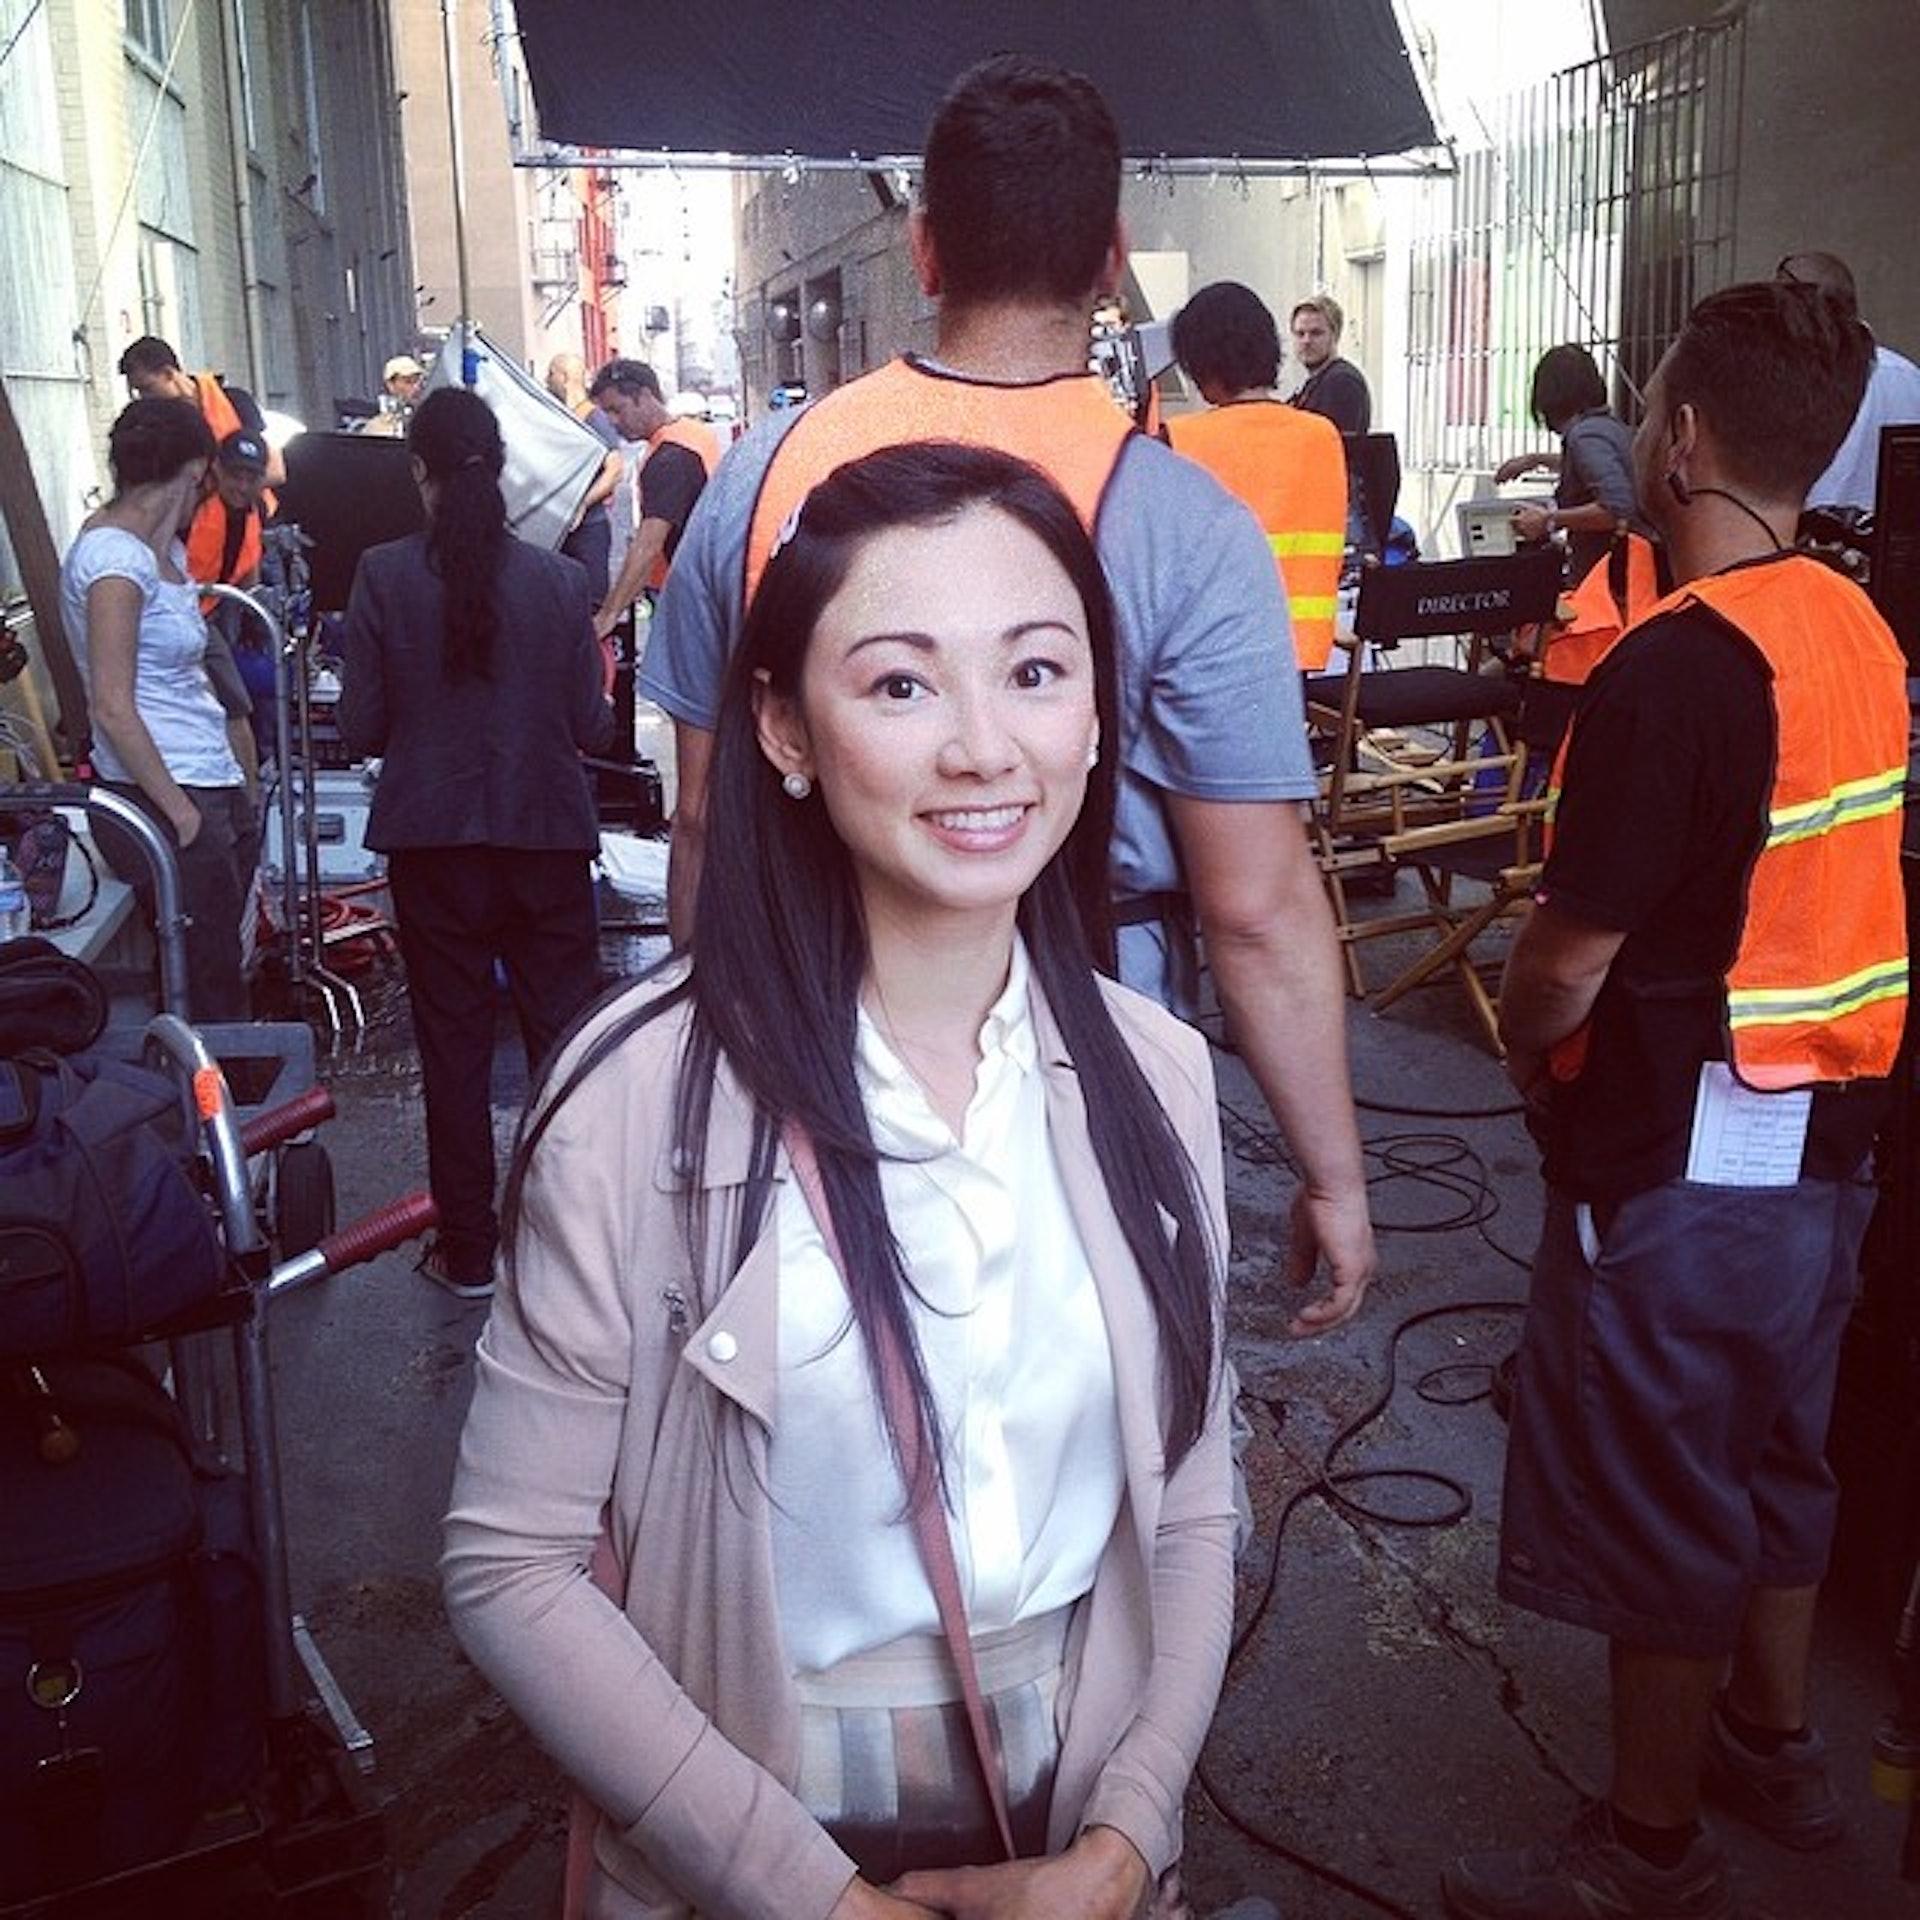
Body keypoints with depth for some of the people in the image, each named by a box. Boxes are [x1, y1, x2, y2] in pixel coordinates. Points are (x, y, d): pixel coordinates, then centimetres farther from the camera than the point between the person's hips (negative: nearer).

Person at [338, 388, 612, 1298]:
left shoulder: (384, 575, -8)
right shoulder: (557, 579, -6)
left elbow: (360, 727, -6)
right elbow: (592, 724, -3)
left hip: (432, 842, 0)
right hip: (546, 835, 1)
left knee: (453, 1044, 10)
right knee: (563, 1034, 12)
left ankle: (468, 1252, 18)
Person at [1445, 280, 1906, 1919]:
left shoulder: (1677, 665, -24)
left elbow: (1571, 961, -22)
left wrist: (1522, 1038, -1)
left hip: (1679, 1156, -8)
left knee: (1650, 1500, 6)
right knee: (1777, 1455, 23)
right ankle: (1774, 1745, 42)